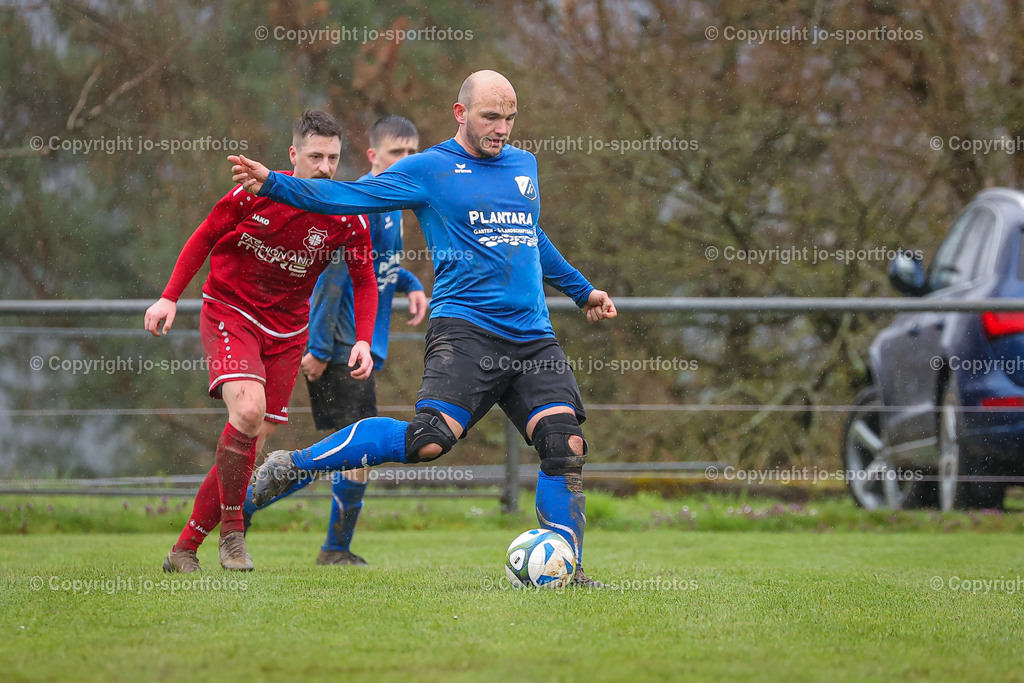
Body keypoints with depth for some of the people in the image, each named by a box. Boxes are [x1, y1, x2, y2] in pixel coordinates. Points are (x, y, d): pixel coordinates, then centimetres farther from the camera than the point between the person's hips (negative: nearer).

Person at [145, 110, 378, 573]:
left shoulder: (348, 218, -8)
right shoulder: (256, 193, -14)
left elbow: (364, 281, 3)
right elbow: (204, 238, 0)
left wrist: (363, 340, -11)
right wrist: (170, 297, -5)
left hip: (286, 331, 4)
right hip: (229, 312, -4)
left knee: (252, 440, 1)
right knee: (248, 410, -28)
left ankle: (185, 549, 13)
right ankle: (231, 532, -13)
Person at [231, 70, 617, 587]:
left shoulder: (523, 165, 19)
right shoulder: (428, 169, 2)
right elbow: (350, 197, -3)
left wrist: (581, 290, 45)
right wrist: (273, 184, -15)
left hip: (533, 339, 6)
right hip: (465, 328, -6)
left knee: (566, 446, -10)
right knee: (431, 439, -23)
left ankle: (567, 571, 2)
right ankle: (291, 467, -9)